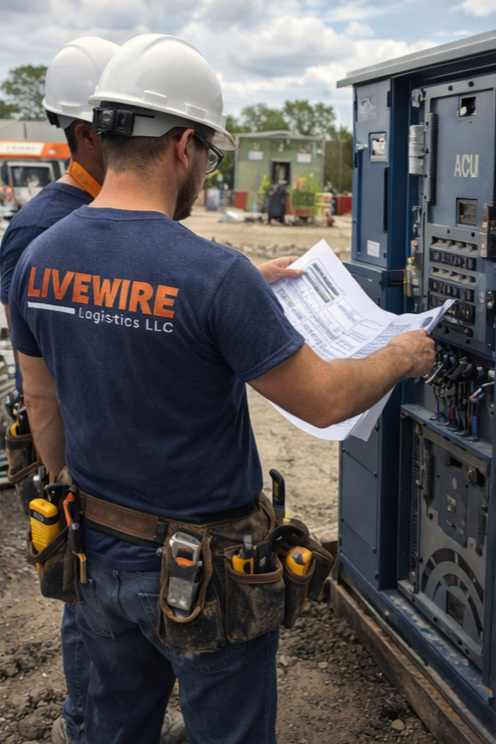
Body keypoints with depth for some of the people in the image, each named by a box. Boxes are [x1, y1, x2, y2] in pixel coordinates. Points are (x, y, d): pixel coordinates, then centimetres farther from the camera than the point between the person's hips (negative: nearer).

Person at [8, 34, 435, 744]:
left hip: (100, 558, 6)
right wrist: (400, 357, 1)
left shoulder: (38, 259, -5)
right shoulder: (214, 275, -26)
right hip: (204, 575, -6)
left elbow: (44, 411, 5)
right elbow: (325, 401, -18)